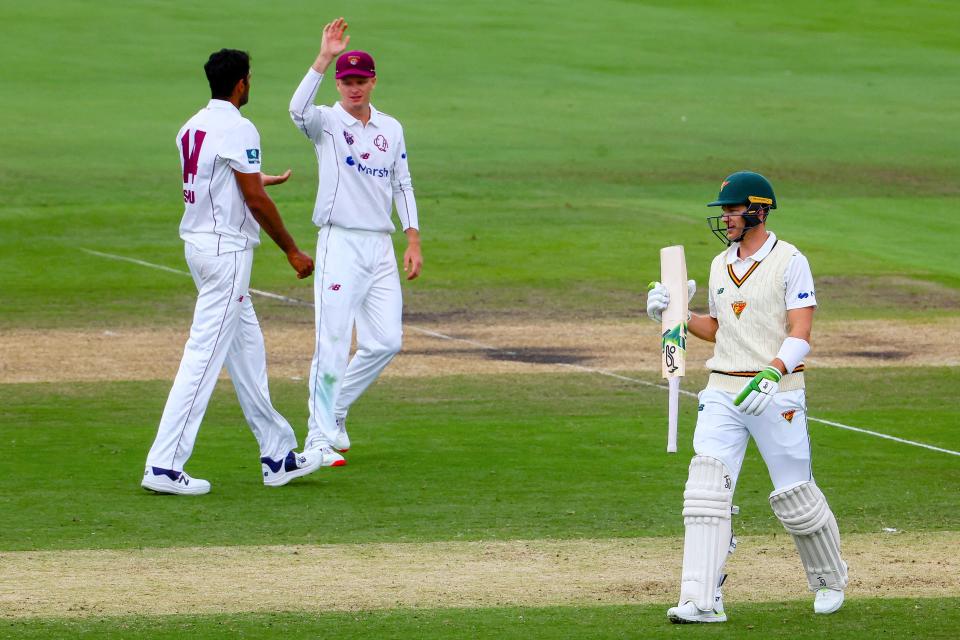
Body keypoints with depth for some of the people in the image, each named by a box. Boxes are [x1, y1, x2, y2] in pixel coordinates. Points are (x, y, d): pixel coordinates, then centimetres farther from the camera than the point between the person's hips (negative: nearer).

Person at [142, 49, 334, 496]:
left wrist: (260, 181, 40)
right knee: (204, 357, -9)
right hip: (227, 250, -10)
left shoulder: (191, 128, 12)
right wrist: (292, 250, -8)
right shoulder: (237, 129, -15)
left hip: (198, 243, 10)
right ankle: (164, 467, -13)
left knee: (247, 350, 15)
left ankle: (278, 456, 22)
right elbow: (255, 199, -16)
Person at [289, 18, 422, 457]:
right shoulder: (326, 122, -3)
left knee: (386, 342, 4)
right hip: (340, 244, -5)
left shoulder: (391, 129, 12)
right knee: (332, 345, -8)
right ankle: (320, 435, -4)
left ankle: (335, 410, 22)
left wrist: (414, 241, 7)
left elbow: (402, 186, 15)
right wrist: (324, 57, -33)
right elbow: (298, 108, -27)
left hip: (381, 247, 5)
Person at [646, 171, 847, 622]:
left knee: (795, 496, 2)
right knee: (706, 488, -11)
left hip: (777, 393, -5)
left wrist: (770, 375, -29)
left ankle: (830, 580, 28)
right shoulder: (720, 265, 14)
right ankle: (702, 601, -17)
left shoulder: (789, 262, -7)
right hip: (722, 392, 5)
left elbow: (801, 335, -14)